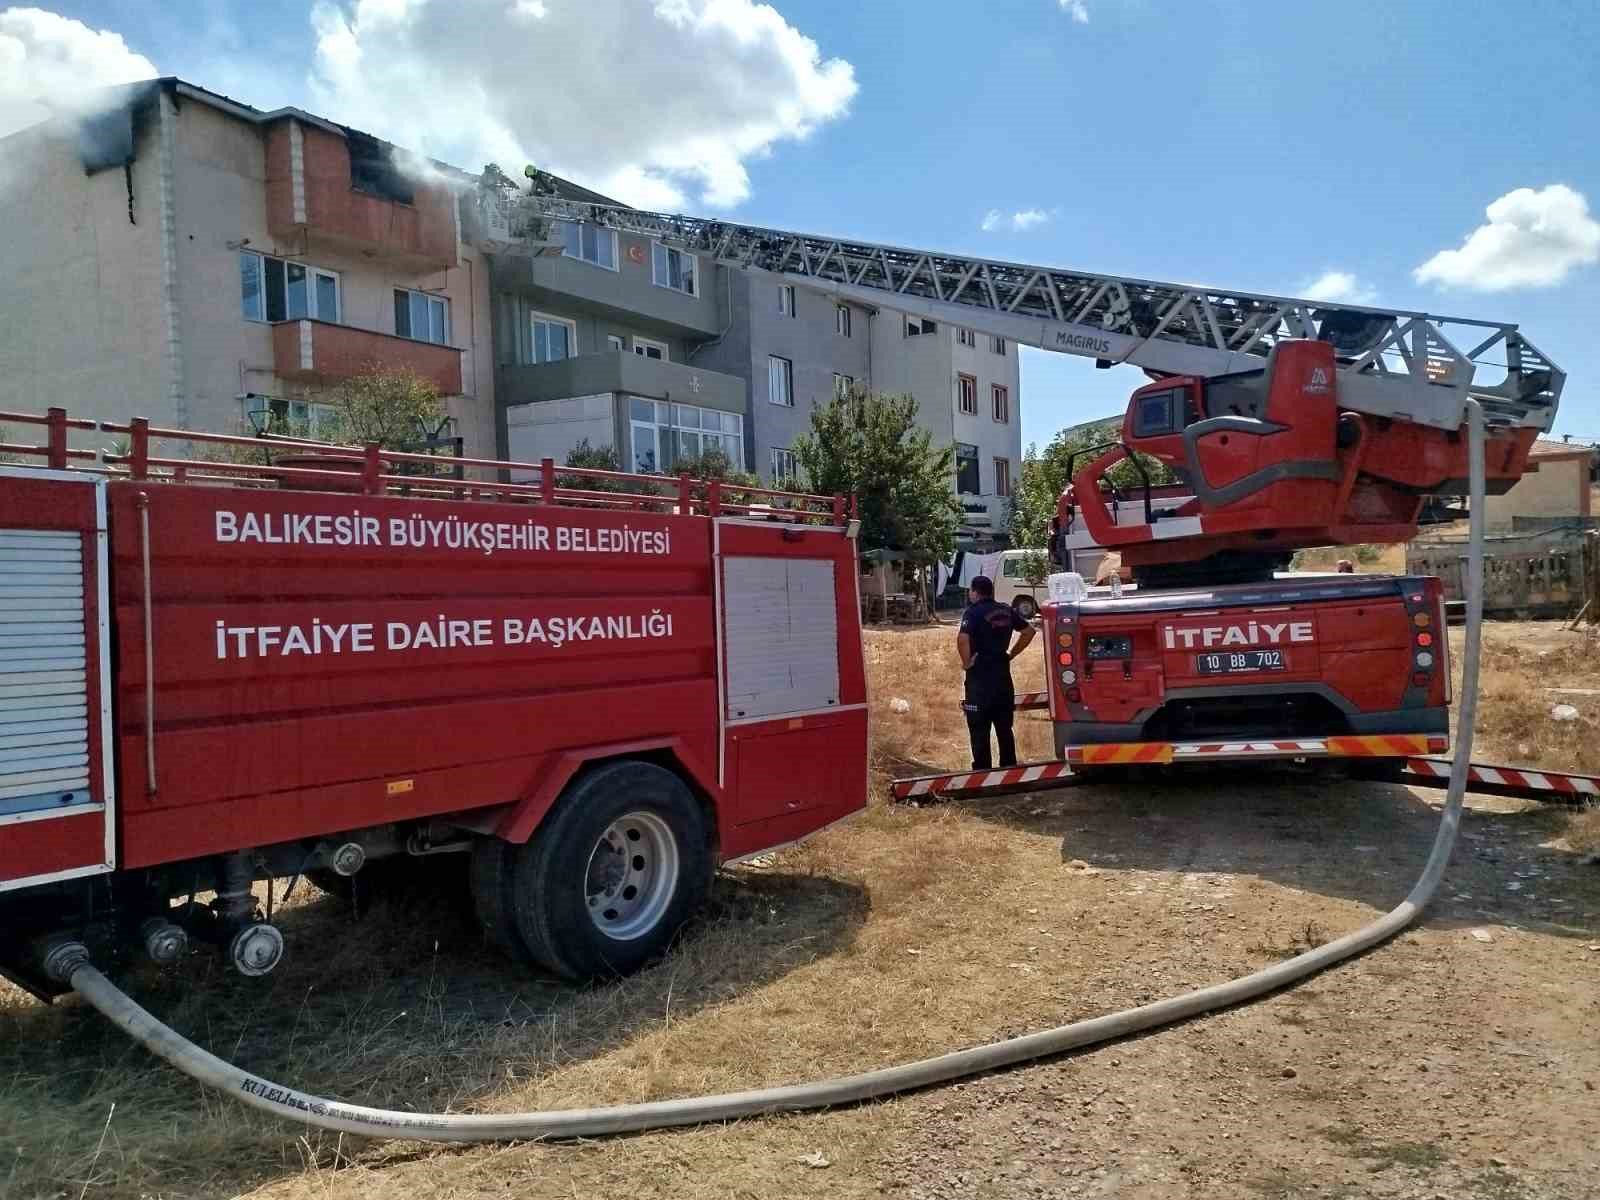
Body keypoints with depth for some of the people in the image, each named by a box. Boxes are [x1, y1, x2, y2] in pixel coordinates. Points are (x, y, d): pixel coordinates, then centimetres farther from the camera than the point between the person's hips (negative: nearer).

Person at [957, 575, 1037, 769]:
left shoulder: (973, 612, -12)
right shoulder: (1007, 611, 8)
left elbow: (962, 639, -28)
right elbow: (1029, 631, 17)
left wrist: (967, 662, -14)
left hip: (980, 676, -6)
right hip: (1003, 674, 6)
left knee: (979, 731, 1)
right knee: (1005, 728, 15)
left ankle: (982, 772, 4)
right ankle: (1009, 768, 20)